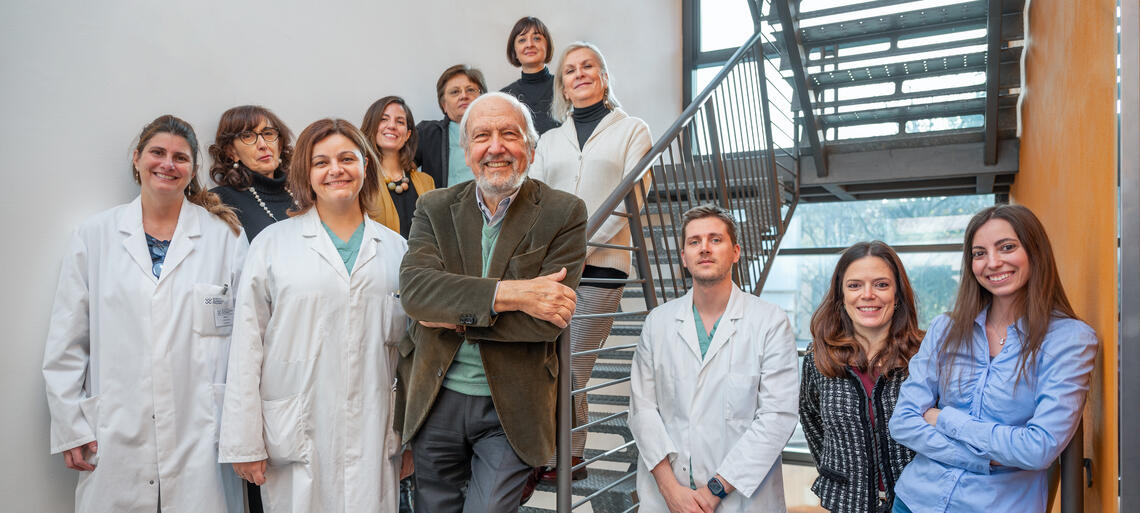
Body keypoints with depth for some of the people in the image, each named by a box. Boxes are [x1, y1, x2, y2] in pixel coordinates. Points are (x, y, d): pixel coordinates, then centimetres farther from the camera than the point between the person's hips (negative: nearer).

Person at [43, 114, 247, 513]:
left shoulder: (225, 235, 3)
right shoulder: (93, 236, 7)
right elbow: (65, 342, 8)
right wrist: (70, 427, 4)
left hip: (201, 435, -1)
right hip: (115, 436, 1)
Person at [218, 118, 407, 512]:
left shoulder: (395, 247, 10)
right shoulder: (272, 244, 3)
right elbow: (247, 347, 1)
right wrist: (243, 443, -3)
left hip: (373, 435, 2)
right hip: (296, 436, -1)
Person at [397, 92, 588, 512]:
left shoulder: (563, 213, -6)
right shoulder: (435, 208, 2)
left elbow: (550, 317, -16)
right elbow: (414, 287, -16)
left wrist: (455, 315, -15)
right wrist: (507, 293, -26)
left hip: (512, 408, -3)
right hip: (436, 400, 3)